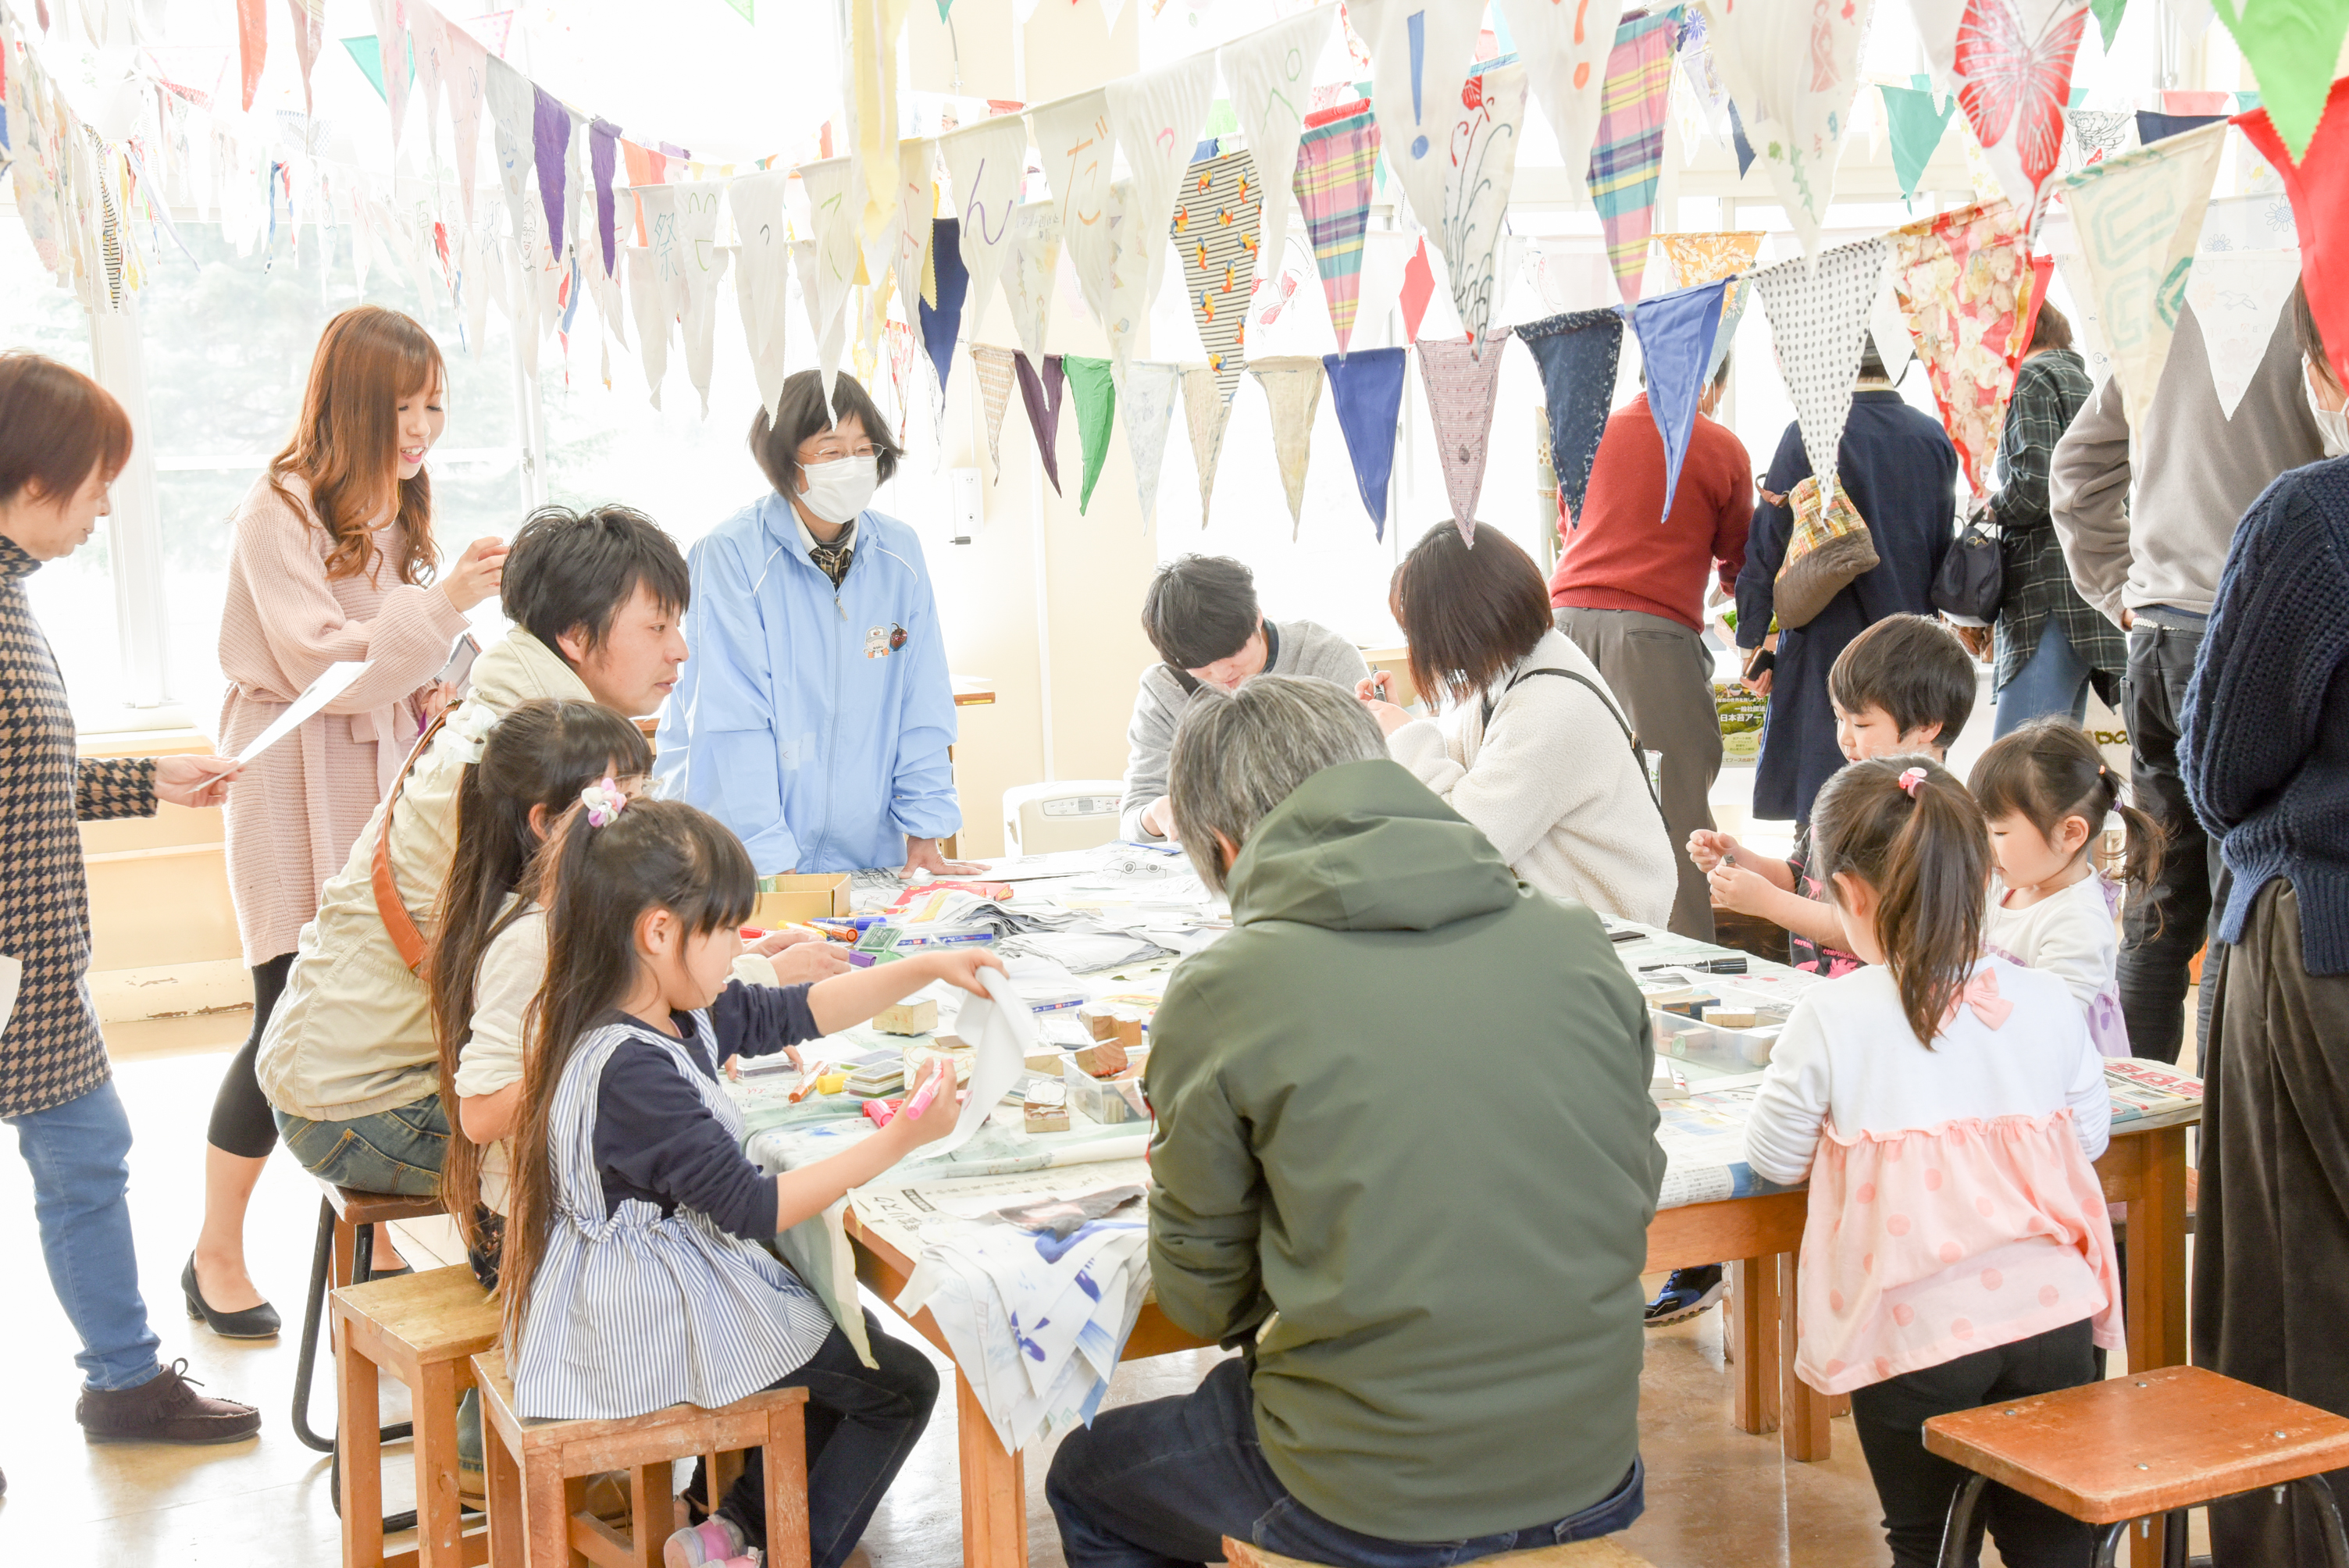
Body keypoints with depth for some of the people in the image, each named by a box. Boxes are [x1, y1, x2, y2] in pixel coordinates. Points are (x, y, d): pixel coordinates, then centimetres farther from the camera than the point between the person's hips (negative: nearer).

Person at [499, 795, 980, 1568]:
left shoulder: (670, 1017, -2)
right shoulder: (633, 1071, -31)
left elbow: (788, 1015, 12)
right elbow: (754, 1208, -27)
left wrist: (926, 968, 5)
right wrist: (899, 1139, -27)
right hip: (658, 1324, -10)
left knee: (852, 1329, 26)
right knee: (902, 1385, 3)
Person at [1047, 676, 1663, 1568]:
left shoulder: (1219, 996, -14)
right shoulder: (1578, 944, -3)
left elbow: (1204, 1299, -3)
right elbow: (1631, 1198, 8)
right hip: (1591, 1479, 5)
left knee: (1085, 1479, 26)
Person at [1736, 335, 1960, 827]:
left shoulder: (1811, 433, -9)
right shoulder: (1934, 440, 5)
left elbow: (1769, 543, -6)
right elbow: (1942, 551, 14)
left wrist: (1754, 638, 1)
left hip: (1828, 639, -4)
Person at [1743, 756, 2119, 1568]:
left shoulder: (1832, 1018, -12)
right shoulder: (2046, 999, 0)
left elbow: (1773, 1156, -2)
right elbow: (2090, 1132, 11)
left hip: (1918, 1329, -3)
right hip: (2051, 1311, 3)